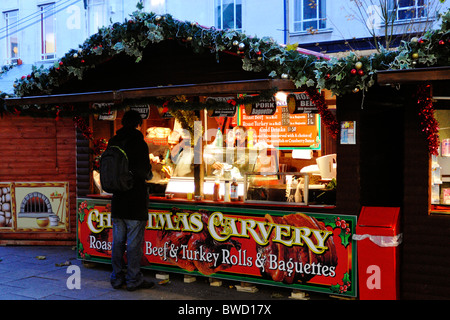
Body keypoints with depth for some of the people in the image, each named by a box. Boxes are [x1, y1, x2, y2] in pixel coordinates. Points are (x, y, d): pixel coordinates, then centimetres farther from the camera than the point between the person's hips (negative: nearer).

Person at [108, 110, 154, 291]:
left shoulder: (113, 143, 5)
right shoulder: (139, 143, -12)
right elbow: (145, 172, -13)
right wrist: (148, 174, 9)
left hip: (117, 199, 6)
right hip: (135, 200, -6)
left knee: (118, 241, 12)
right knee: (134, 242, 1)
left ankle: (117, 278, 19)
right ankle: (134, 280, 8)